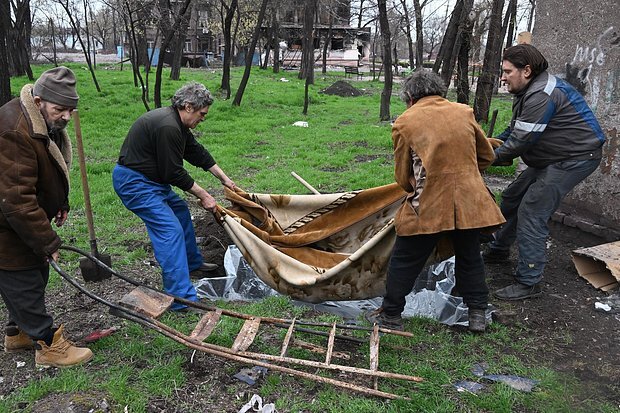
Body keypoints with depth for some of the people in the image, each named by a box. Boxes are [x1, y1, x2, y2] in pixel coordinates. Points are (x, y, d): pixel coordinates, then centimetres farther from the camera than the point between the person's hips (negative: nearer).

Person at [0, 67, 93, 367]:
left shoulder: (46, 121, 1)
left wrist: (60, 203, 16)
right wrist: (47, 242, -27)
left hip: (27, 218, 10)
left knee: (35, 275, 19)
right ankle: (48, 345, 15)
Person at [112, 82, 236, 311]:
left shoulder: (177, 123, 8)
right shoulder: (167, 127, -25)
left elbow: (197, 152, 17)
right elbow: (174, 172, -21)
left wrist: (225, 179, 21)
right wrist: (203, 195, -10)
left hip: (151, 177, 11)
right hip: (134, 182, -11)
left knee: (180, 212, 20)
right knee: (170, 230, -16)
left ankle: (192, 264, 37)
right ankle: (182, 298, -15)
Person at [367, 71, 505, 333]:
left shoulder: (405, 122, -3)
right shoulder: (464, 112, 7)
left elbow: (403, 176, 1)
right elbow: (486, 156, 15)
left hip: (428, 206, -3)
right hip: (469, 201, 4)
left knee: (404, 262, 13)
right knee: (469, 259, 22)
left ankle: (391, 316, 24)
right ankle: (478, 314, 32)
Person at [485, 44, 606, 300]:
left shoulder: (542, 95, -24)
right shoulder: (528, 91, 10)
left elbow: (521, 141, -25)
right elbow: (515, 131, 14)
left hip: (576, 157, -11)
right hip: (552, 158, 11)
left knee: (531, 213, -14)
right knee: (511, 198, 15)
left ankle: (528, 283, -8)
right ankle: (498, 250, 34)